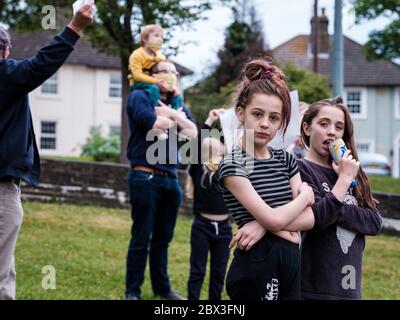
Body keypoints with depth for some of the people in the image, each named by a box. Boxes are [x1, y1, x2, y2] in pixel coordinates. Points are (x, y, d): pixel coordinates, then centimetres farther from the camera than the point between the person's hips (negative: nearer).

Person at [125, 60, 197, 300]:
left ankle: (162, 287, 21)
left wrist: (171, 114, -5)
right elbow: (156, 124, -16)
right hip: (146, 177, -6)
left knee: (163, 239, 12)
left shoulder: (178, 105, 19)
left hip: (171, 179, 6)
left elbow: (193, 133, 3)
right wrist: (177, 119, 3)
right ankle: (132, 291, 5)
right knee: (141, 238, -2)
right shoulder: (140, 97, 0)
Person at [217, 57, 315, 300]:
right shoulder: (232, 165, -10)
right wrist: (306, 194, -1)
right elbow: (274, 219, -19)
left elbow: (309, 218, 0)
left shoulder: (286, 160, 9)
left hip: (291, 262, 6)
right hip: (256, 266, -6)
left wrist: (264, 225, -15)